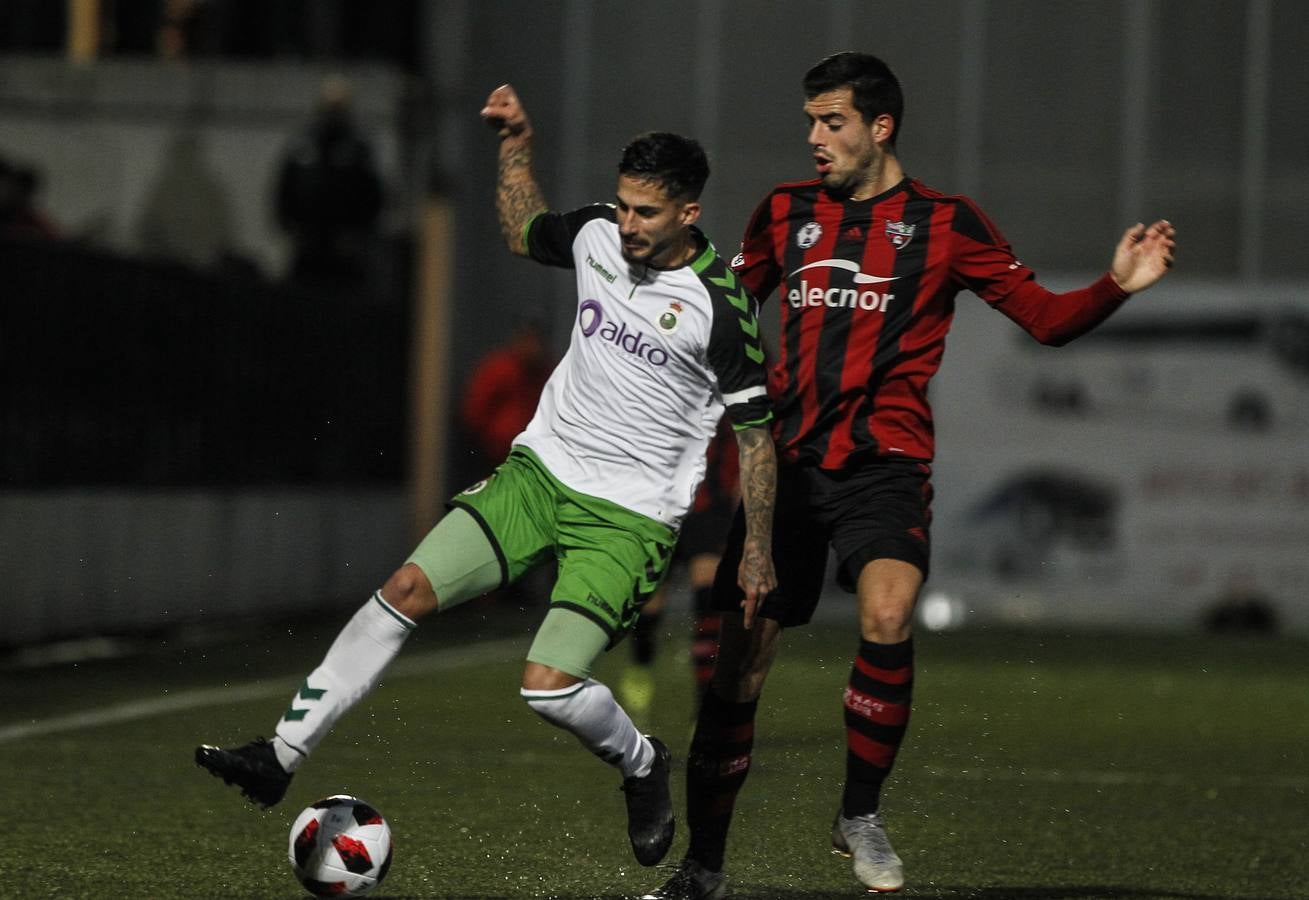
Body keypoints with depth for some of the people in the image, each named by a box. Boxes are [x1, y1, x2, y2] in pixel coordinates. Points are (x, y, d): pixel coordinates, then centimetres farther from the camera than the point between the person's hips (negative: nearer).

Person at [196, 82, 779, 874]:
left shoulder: (720, 305, -17)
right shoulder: (598, 234, -1)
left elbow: (756, 430, -9)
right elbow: (525, 234, 24)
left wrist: (759, 551, -7)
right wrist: (517, 145, 12)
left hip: (631, 514, -5)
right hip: (542, 468, 5)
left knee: (549, 685, -18)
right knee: (408, 590, -10)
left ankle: (642, 764, 15)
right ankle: (283, 755, -5)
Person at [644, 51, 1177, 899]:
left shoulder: (945, 223, 2)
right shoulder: (785, 213, 12)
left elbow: (1047, 318, 2)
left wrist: (1116, 285, -15)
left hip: (883, 466, -3)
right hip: (787, 464, 3)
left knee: (887, 615, -29)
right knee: (739, 664, 1)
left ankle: (861, 812, -8)